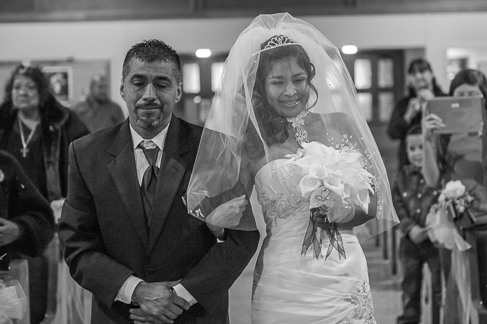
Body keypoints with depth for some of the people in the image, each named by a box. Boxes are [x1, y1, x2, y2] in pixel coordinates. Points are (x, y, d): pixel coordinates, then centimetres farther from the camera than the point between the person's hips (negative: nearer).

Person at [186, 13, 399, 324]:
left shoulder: (339, 124, 2)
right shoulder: (252, 141, -3)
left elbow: (372, 199, 7)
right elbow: (220, 212, 2)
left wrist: (348, 211, -11)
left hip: (344, 275, 2)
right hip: (282, 288, -2)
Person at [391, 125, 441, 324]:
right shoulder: (403, 176, 5)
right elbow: (397, 205, 1)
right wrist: (410, 228, -14)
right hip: (411, 241, 4)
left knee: (439, 285, 3)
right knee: (410, 284, 14)